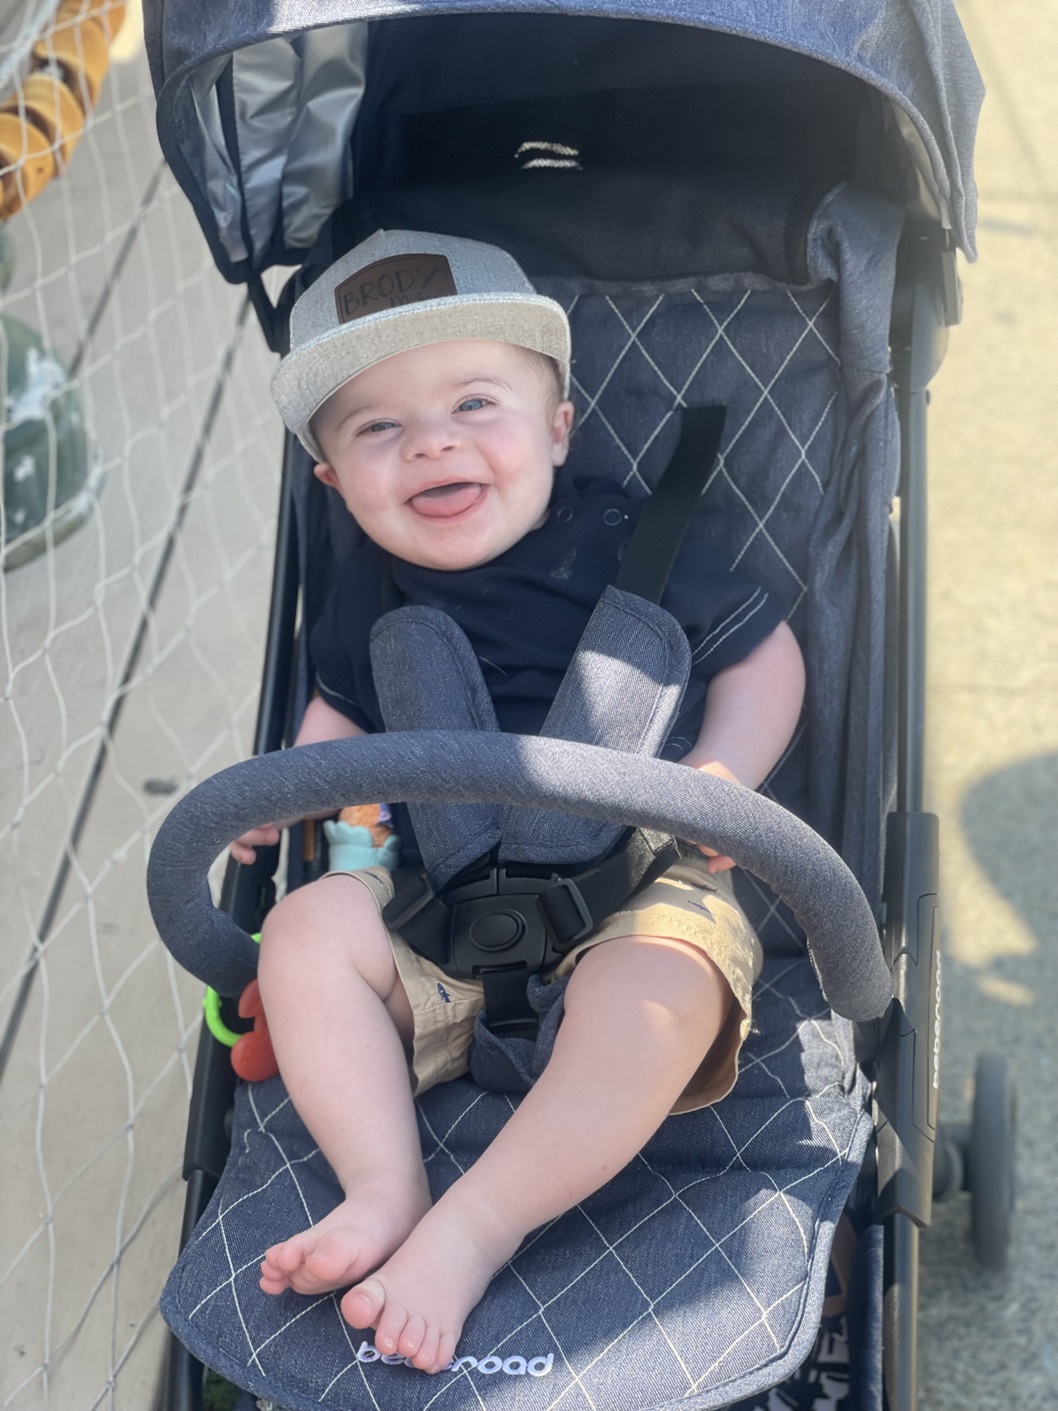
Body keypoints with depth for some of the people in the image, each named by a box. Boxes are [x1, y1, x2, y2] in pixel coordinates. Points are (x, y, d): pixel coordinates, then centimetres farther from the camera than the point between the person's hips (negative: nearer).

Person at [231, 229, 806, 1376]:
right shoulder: (368, 594, 8)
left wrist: (718, 779, -11)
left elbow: (764, 654, 5)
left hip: (641, 888, -4)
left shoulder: (628, 542, -3)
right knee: (307, 927, -18)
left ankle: (467, 1232, -33)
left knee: (658, 991, -35)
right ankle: (383, 1188, -23)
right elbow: (342, 708, 26)